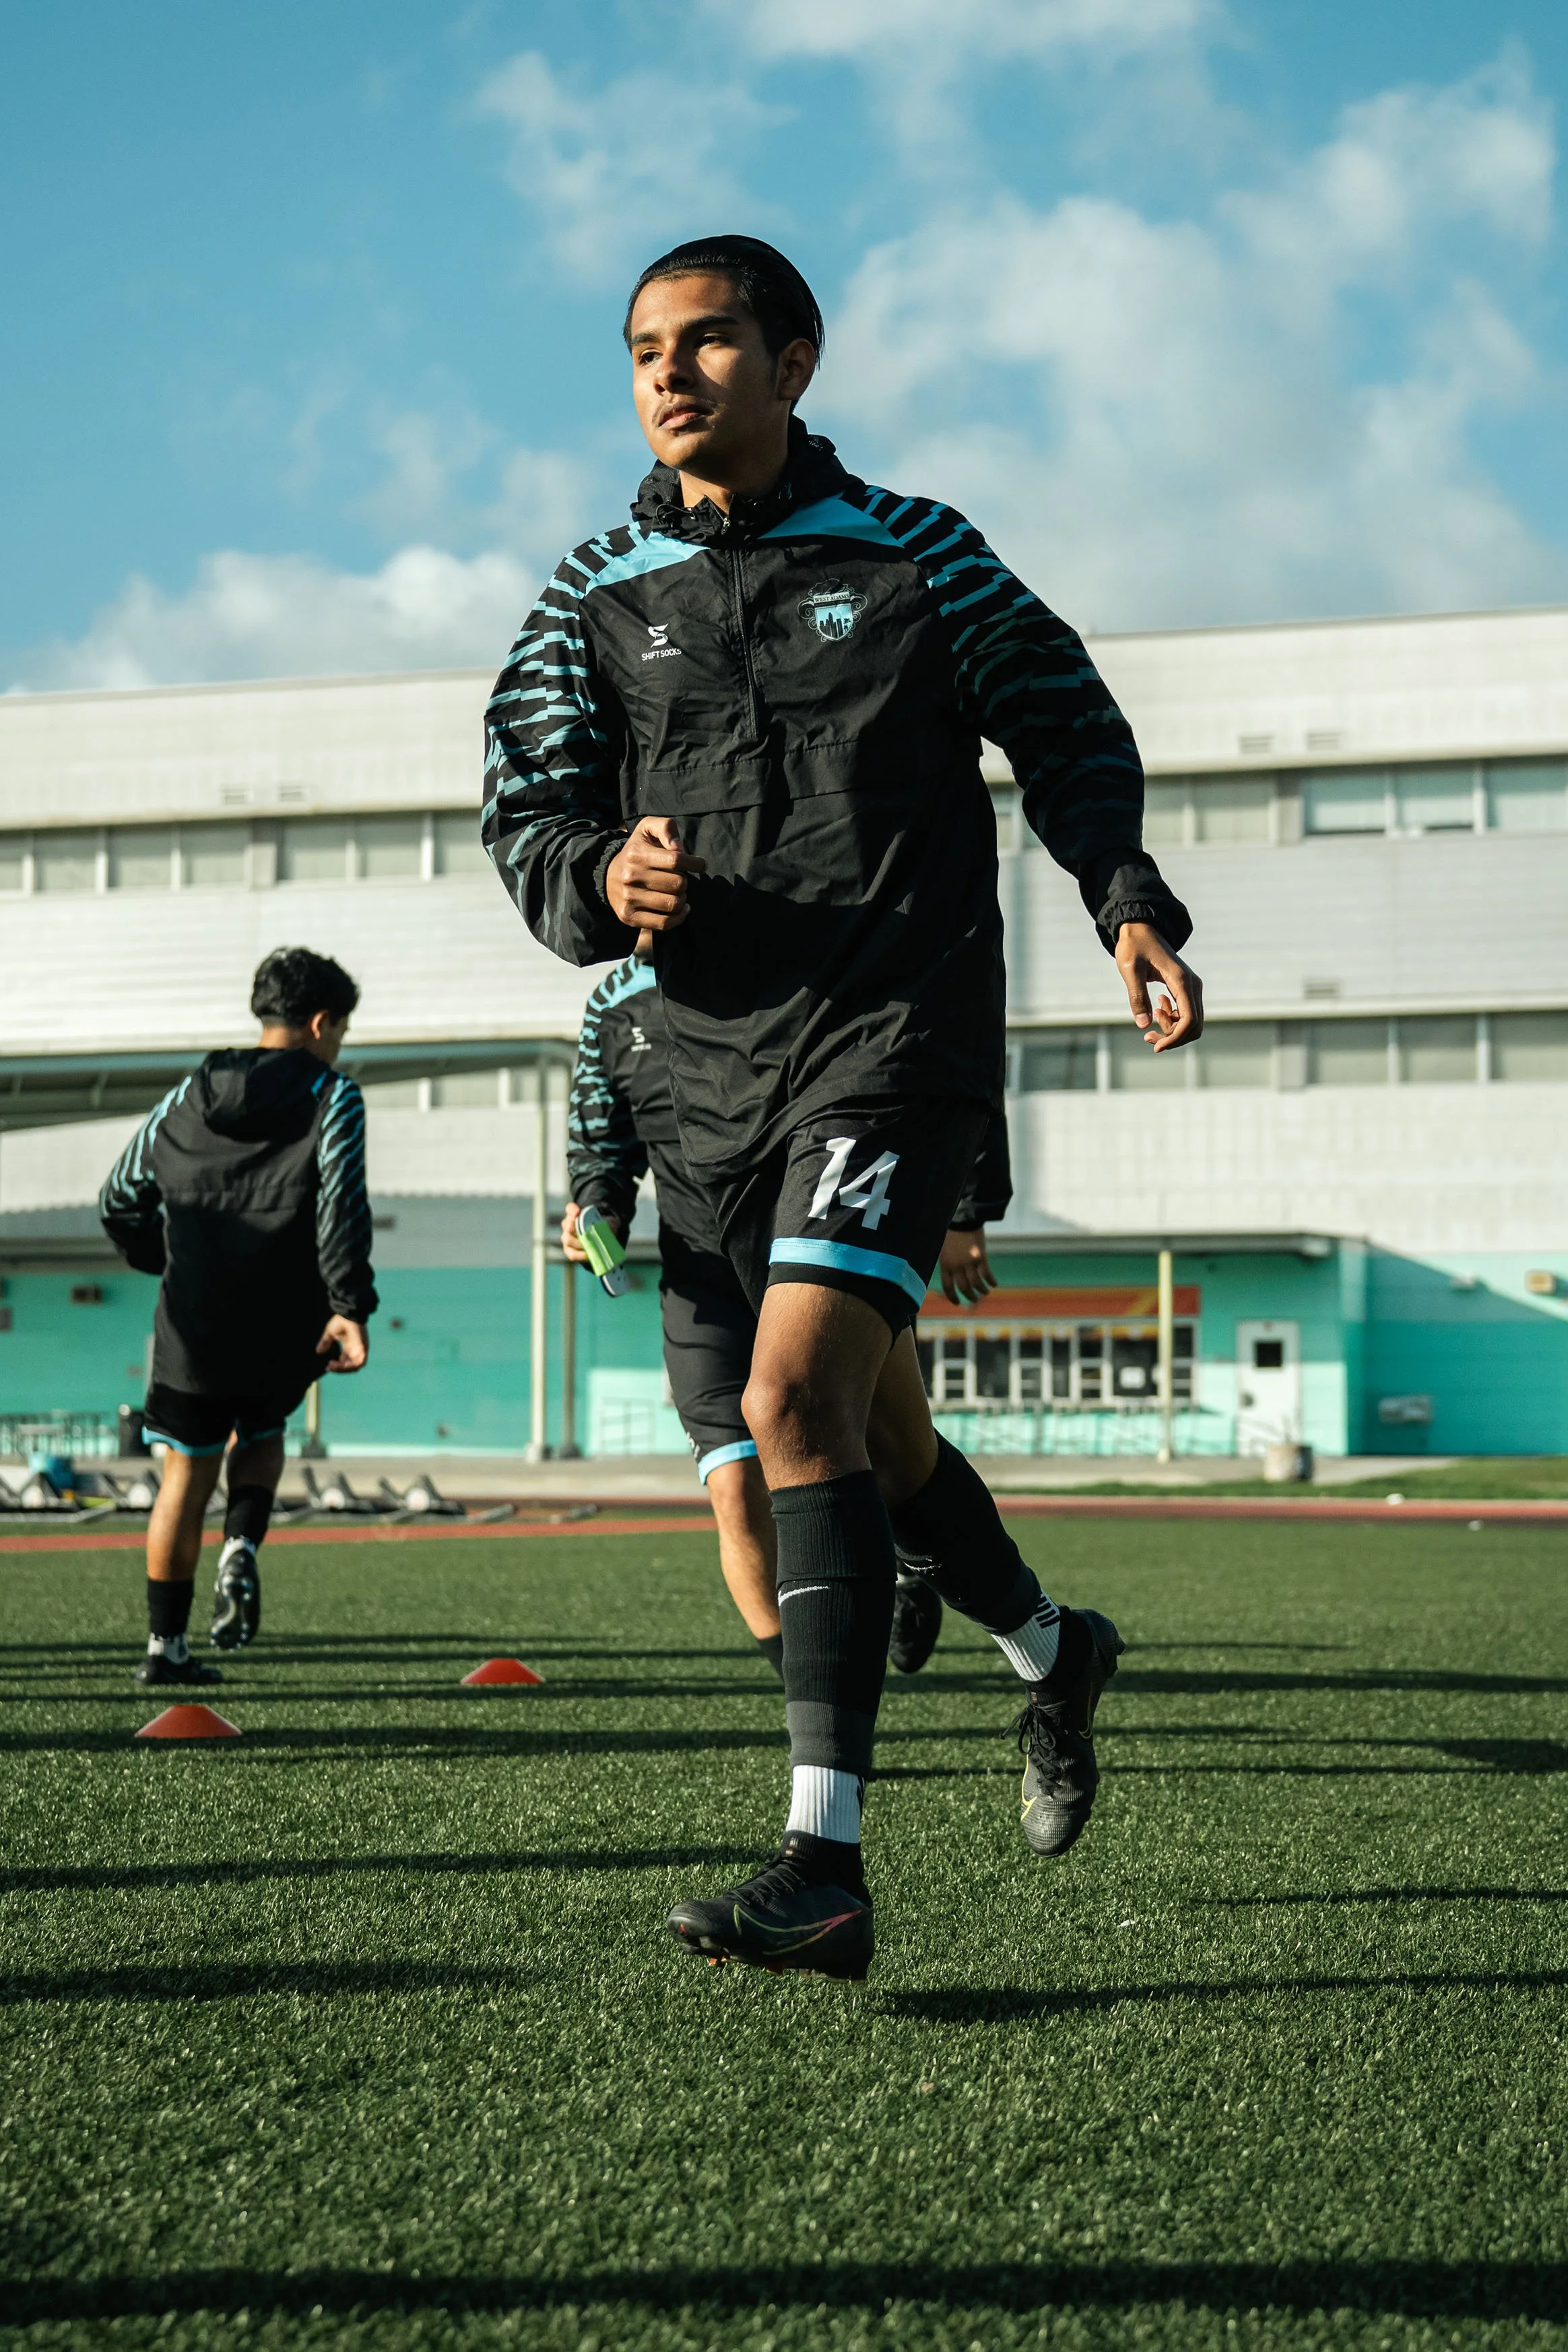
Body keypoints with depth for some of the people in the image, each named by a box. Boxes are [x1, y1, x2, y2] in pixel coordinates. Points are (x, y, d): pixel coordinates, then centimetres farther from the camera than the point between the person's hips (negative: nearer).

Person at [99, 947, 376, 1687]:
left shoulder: (186, 1098, 13)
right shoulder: (331, 1098, -1)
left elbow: (119, 1203, 18)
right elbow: (343, 1208, -16)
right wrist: (350, 1307, -18)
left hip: (193, 1324, 2)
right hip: (285, 1328, -2)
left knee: (186, 1477, 10)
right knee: (260, 1437, 25)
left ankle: (165, 1644, 10)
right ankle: (241, 1550, -1)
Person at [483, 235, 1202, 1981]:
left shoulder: (910, 555, 3)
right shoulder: (600, 597, 8)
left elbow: (1070, 728, 12)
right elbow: (525, 806, 4)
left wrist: (1129, 905, -3)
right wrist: (602, 883, -19)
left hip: (902, 1035, -5)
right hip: (725, 1067, 5)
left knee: (800, 1400, -22)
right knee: (877, 1431, 16)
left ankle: (824, 1868, -21)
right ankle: (1049, 1654, 46)